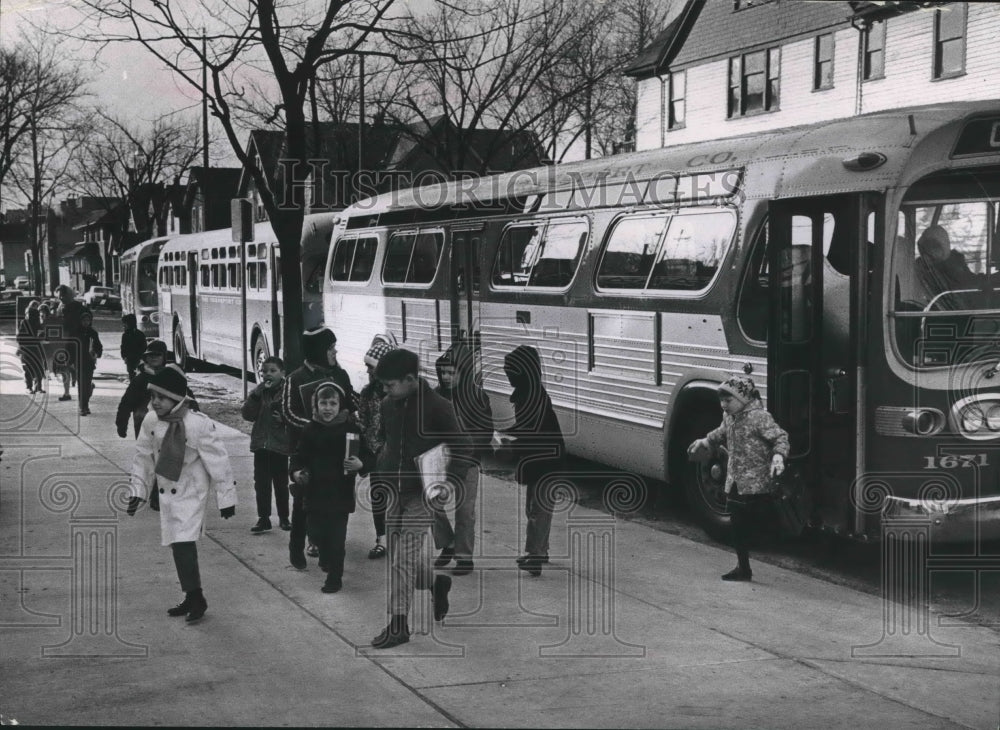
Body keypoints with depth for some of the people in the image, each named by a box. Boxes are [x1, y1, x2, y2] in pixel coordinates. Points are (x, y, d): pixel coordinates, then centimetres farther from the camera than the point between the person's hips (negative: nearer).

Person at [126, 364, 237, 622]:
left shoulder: (199, 425, -21)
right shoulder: (151, 422, -5)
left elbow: (218, 462, -14)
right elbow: (143, 458, 9)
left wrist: (226, 498, -10)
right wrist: (138, 491, 7)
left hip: (191, 494, -6)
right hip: (166, 493, 6)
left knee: (183, 544, -15)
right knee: (178, 545, 10)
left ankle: (196, 598, -2)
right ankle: (192, 598, 23)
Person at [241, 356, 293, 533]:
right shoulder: (258, 392, 5)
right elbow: (247, 415, -4)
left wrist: (284, 419, -24)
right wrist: (256, 395, -13)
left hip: (280, 445, -3)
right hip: (261, 444, 3)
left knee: (281, 484, 8)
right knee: (261, 483, 4)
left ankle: (283, 517, 20)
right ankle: (263, 518, 12)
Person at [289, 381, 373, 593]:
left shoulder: (350, 429, -5)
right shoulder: (310, 430, 1)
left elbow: (367, 456, -2)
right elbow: (299, 455, 6)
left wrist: (360, 465, -23)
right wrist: (295, 471, -13)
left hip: (341, 493, -3)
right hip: (315, 490, 3)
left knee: (336, 537, -2)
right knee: (314, 531, 8)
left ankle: (335, 577, 11)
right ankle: (326, 554, 41)